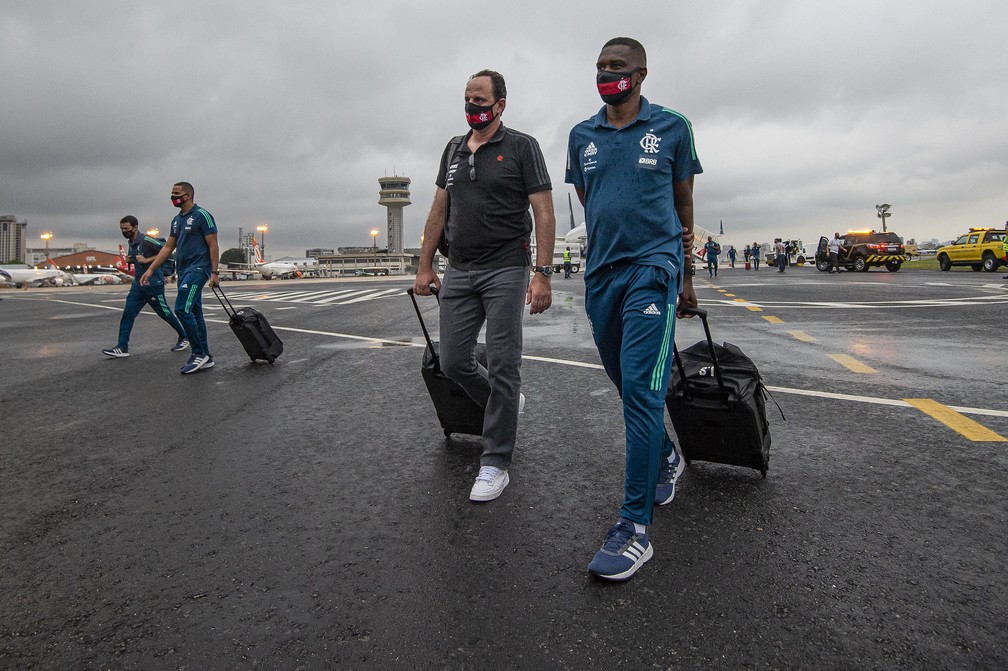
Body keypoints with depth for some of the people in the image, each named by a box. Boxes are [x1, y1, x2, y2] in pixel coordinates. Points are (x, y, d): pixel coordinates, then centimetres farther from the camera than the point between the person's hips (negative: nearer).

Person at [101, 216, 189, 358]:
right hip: (138, 284, 8)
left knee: (165, 313, 4)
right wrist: (130, 259, 5)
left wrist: (147, 260, -21)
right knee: (128, 313, -3)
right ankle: (122, 348, -4)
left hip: (153, 284, -8)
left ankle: (184, 337, 23)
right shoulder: (131, 243, 11)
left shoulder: (146, 240, -15)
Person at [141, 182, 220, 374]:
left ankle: (199, 353, -9)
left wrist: (214, 273, -17)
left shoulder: (202, 216, -7)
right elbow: (168, 247, 20)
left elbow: (213, 246, -11)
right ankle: (205, 357, 13)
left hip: (198, 269, -9)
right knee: (194, 314, 8)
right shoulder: (177, 220, 18)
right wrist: (151, 270, 14)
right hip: (183, 271, 9)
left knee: (182, 309, -17)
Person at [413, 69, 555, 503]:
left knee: (502, 365, -5)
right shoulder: (453, 150, 16)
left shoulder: (521, 147, -1)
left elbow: (544, 212, -8)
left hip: (505, 271, -6)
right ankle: (506, 404, 33)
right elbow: (439, 211, 17)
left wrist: (542, 274, -17)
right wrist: (424, 266, 11)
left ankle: (495, 464, 5)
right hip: (458, 272, 6)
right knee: (453, 362, 6)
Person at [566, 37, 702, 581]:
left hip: (653, 269, -5)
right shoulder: (581, 137, 13)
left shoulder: (672, 127, 5)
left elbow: (683, 205, 10)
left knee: (641, 389, -14)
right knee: (626, 384, 14)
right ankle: (665, 459, 40)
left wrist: (686, 276, 12)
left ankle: (635, 526, -9)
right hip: (601, 272, 5)